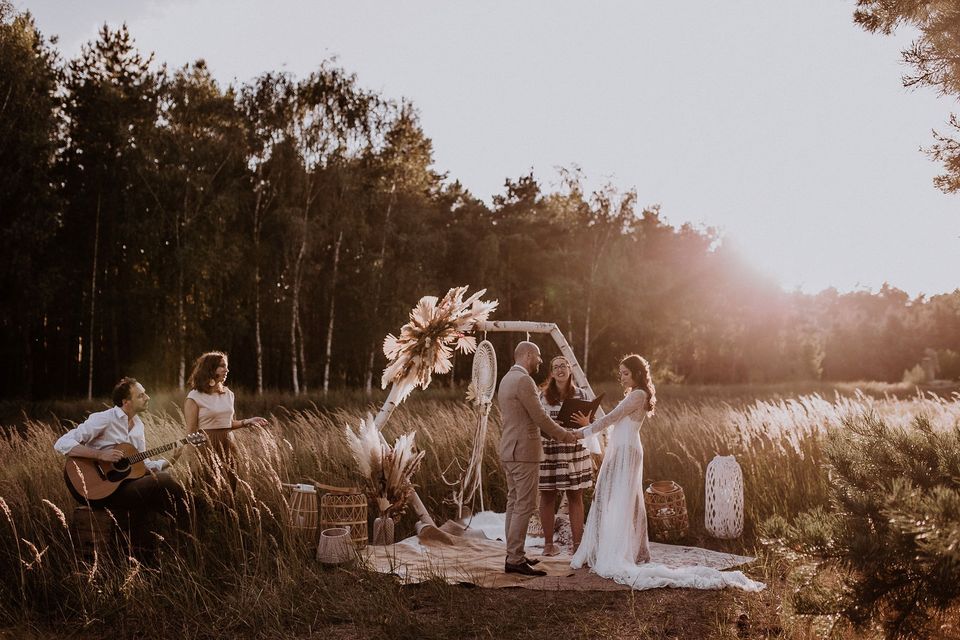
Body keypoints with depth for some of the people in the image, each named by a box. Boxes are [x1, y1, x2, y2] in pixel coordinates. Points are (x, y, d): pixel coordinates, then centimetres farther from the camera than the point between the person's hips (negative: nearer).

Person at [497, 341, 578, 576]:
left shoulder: (507, 379, 16)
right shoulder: (523, 381, -16)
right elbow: (540, 417, -15)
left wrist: (558, 432, 17)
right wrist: (564, 435, -1)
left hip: (510, 450, 10)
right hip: (523, 452, -10)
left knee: (514, 503, 13)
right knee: (525, 506, -7)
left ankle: (513, 555, 17)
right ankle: (515, 560, -7)